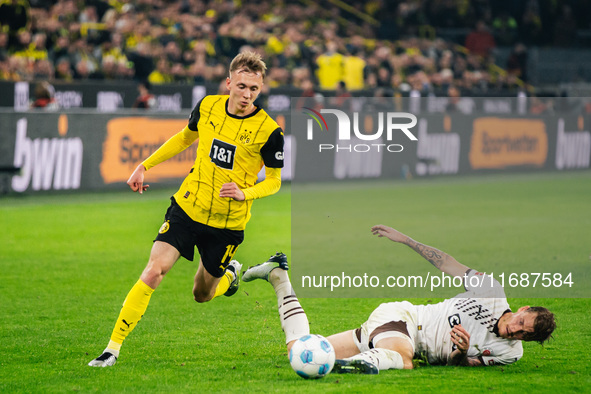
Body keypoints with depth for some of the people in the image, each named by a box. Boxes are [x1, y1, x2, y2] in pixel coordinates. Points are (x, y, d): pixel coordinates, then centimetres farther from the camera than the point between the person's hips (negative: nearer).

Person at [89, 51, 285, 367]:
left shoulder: (269, 130, -13)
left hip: (227, 223, -1)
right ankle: (114, 347, -12)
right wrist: (145, 166, 15)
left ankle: (230, 273, 50)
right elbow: (185, 138, 17)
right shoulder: (208, 106, -4)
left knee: (202, 295, 13)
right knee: (153, 272, -16)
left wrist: (245, 193, -21)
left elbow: (274, 181, -1)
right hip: (188, 207, 1)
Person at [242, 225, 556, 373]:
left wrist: (462, 353, -29)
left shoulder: (510, 353, -3)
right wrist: (405, 239, 1)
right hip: (399, 317, -3)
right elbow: (447, 263, 2)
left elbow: (458, 367, -4)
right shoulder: (492, 291, -9)